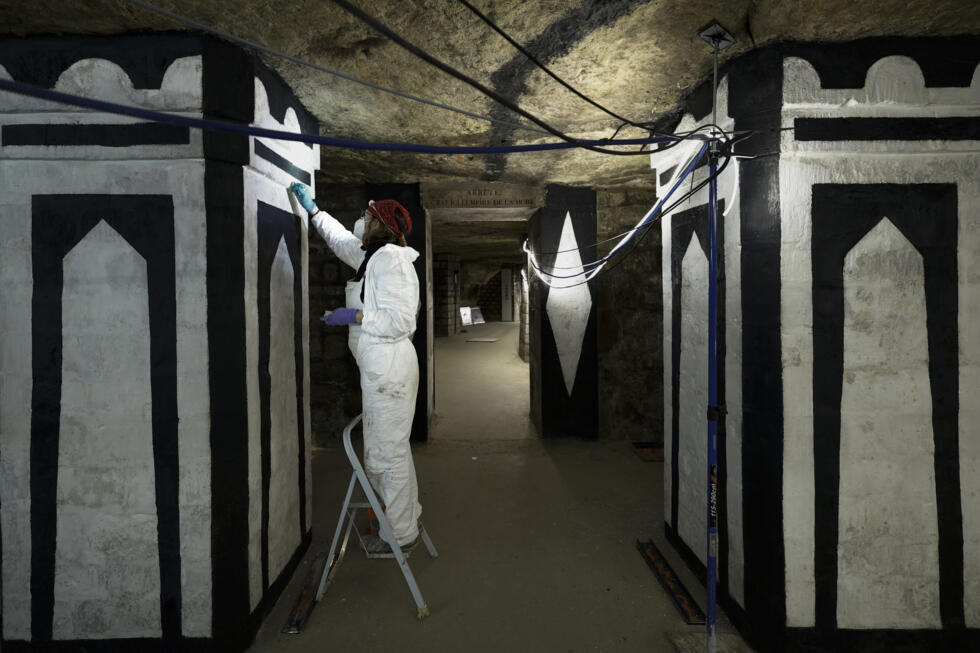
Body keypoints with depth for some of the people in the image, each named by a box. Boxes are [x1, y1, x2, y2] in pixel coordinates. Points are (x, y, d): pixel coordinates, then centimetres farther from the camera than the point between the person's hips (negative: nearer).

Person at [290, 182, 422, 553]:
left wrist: (354, 316, -15)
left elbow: (400, 320, -22)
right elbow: (342, 240, 34)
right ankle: (406, 517, 36)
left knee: (386, 453, 0)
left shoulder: (392, 258, -16)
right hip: (381, 367, 10)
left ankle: (400, 535, 16)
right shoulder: (375, 256, 15)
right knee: (391, 449, 20)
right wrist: (312, 208, 42)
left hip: (389, 368, -10)